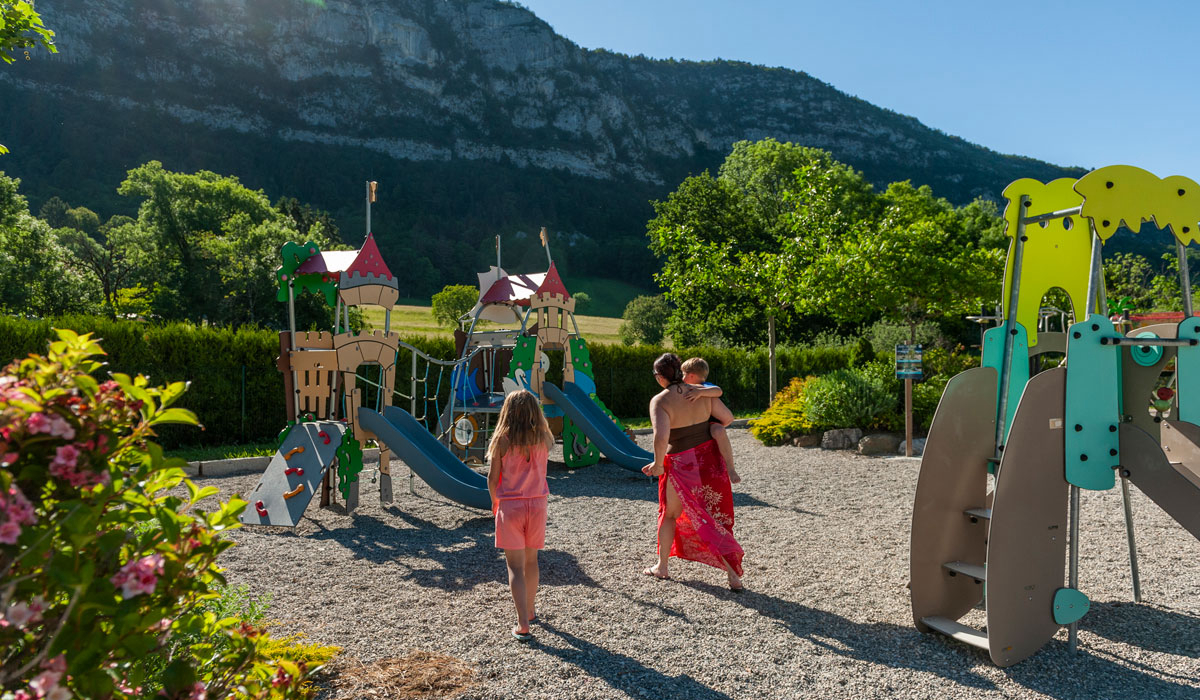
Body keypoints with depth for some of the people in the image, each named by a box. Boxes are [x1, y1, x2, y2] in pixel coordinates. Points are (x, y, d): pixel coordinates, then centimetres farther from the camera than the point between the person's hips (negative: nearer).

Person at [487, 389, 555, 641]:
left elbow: (492, 479, -7)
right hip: (537, 504, 3)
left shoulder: (502, 440, -10)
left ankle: (523, 625, -5)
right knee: (531, 560, 21)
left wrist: (495, 502, 13)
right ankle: (529, 610, 38)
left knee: (516, 566, 1)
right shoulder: (543, 439, -3)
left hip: (509, 505, -3)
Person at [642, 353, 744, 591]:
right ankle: (733, 574, 10)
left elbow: (661, 437, -29)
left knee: (669, 514, 19)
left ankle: (661, 566, 34)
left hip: (681, 464, -4)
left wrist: (658, 464, -13)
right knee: (715, 517, 13)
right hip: (709, 459, 4)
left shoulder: (660, 401, -18)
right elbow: (727, 417, 1)